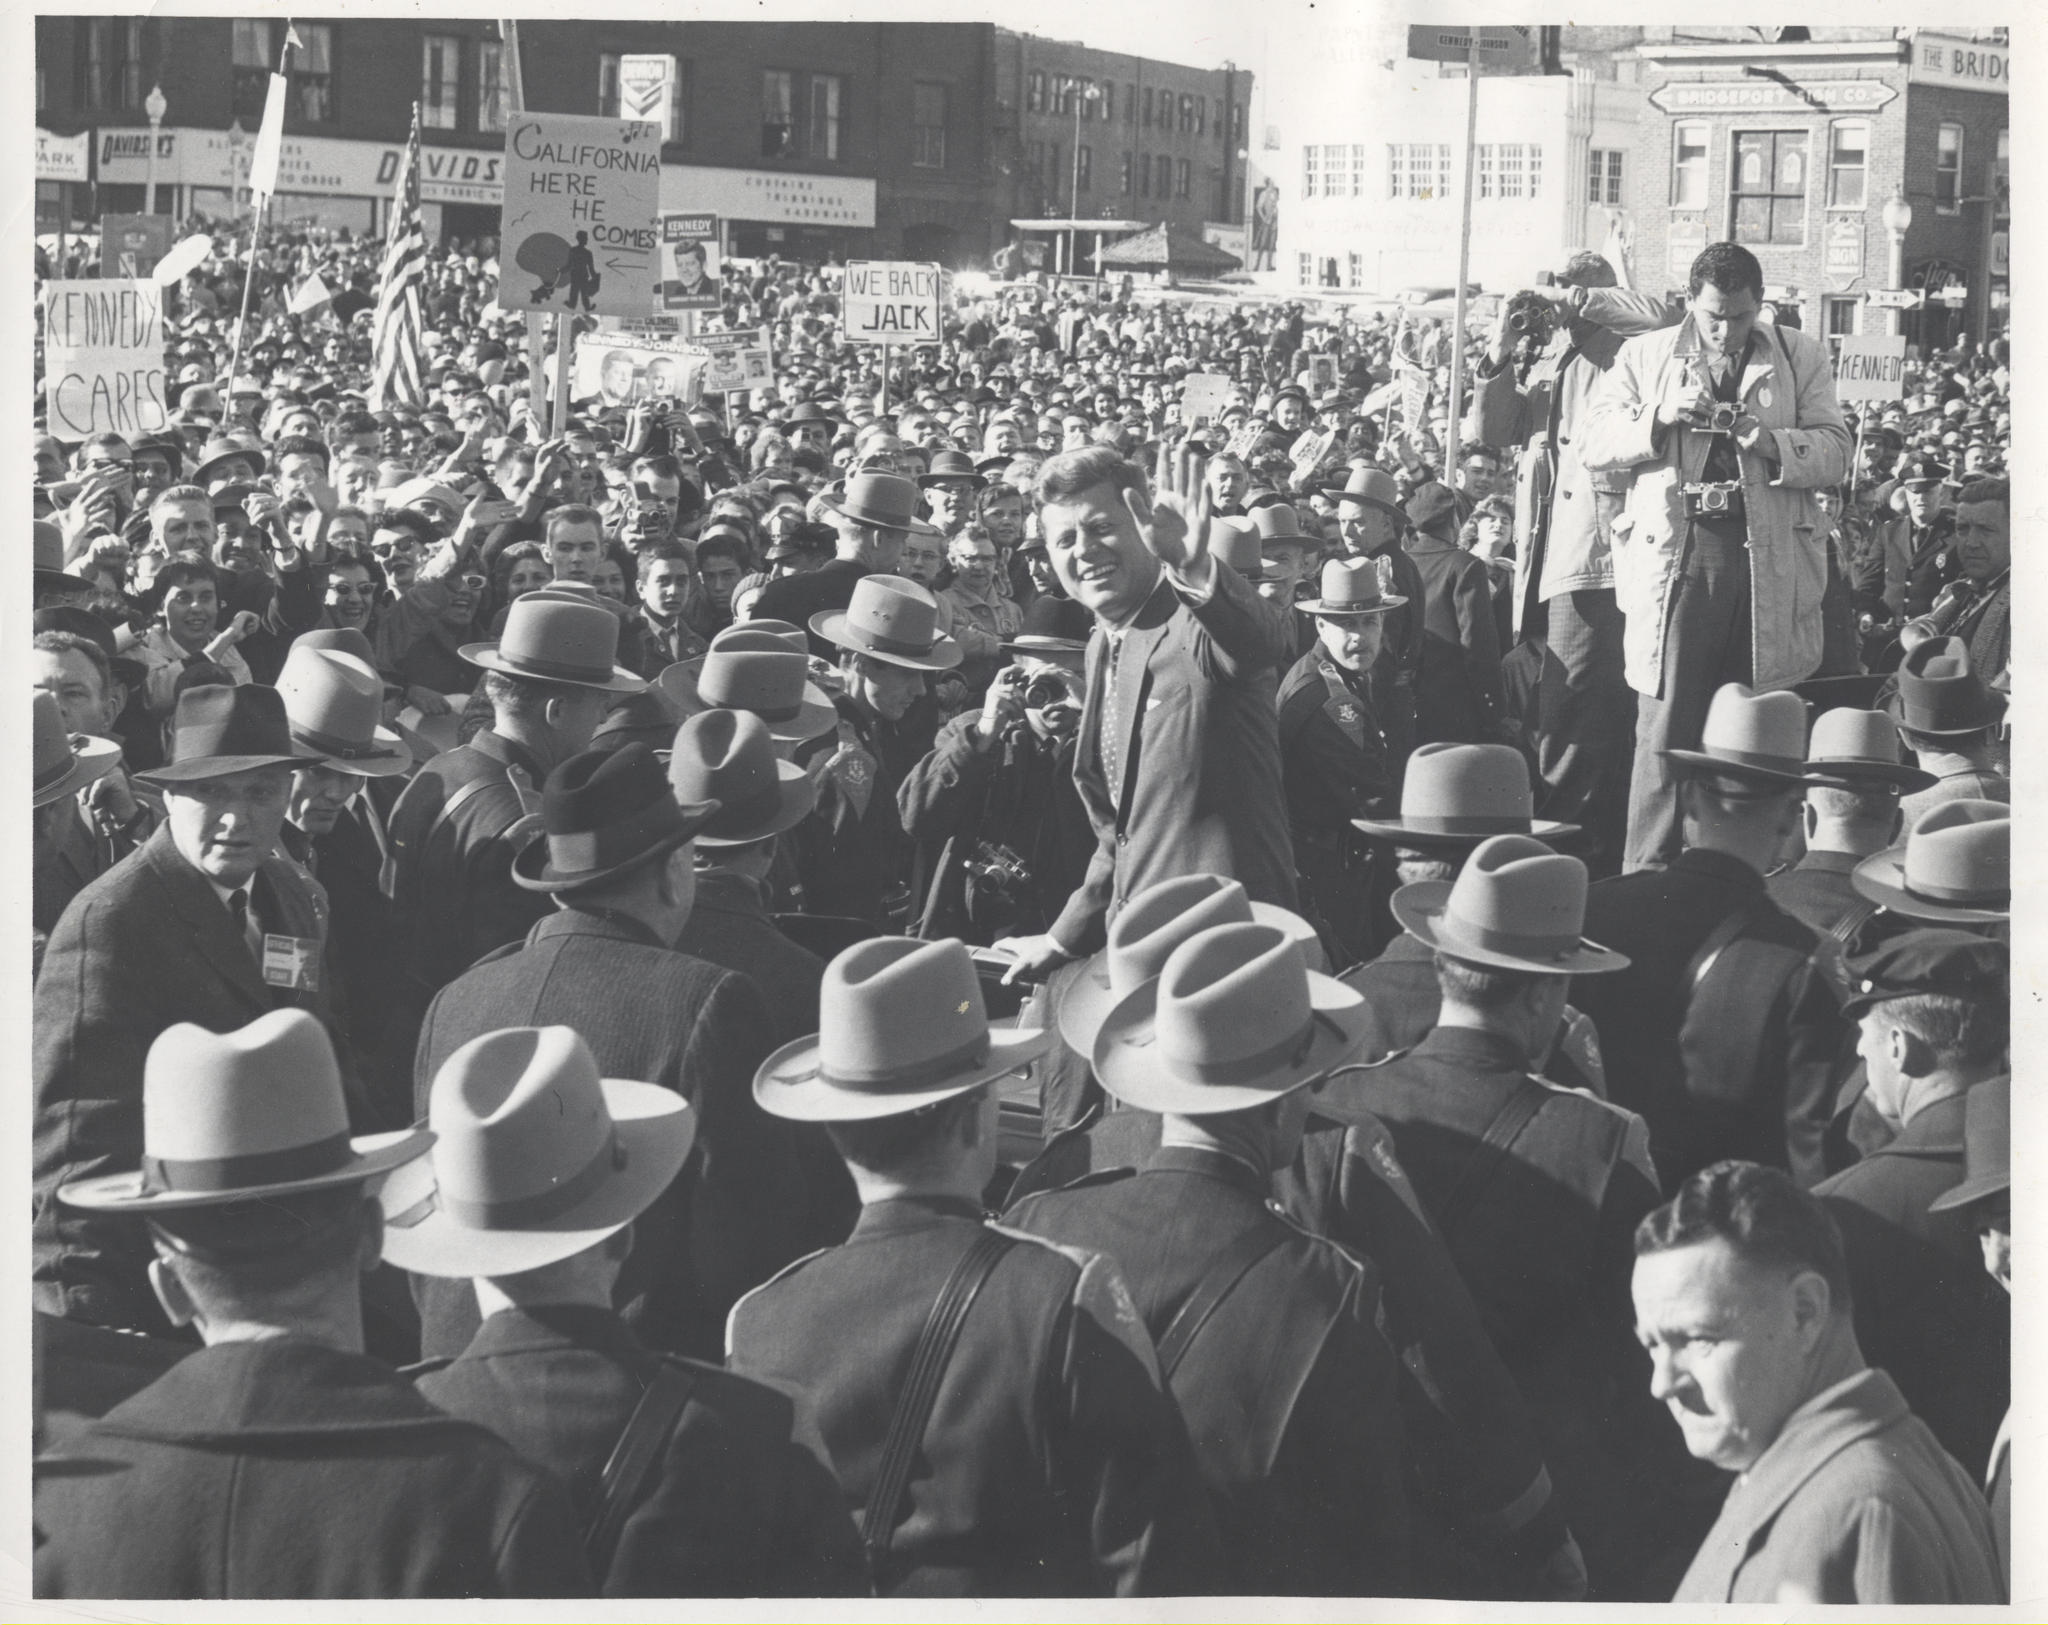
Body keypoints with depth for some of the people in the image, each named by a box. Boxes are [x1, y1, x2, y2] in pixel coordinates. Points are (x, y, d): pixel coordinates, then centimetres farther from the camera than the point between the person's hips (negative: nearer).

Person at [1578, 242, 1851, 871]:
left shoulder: (1801, 357, 11)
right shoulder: (1644, 356, 11)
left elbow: (1835, 454, 4)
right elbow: (1593, 447, 4)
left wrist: (1769, 441, -13)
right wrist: (1660, 417, -12)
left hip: (1769, 562, 1)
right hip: (1673, 555, -1)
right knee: (1664, 728, -3)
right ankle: (1648, 880, 2)